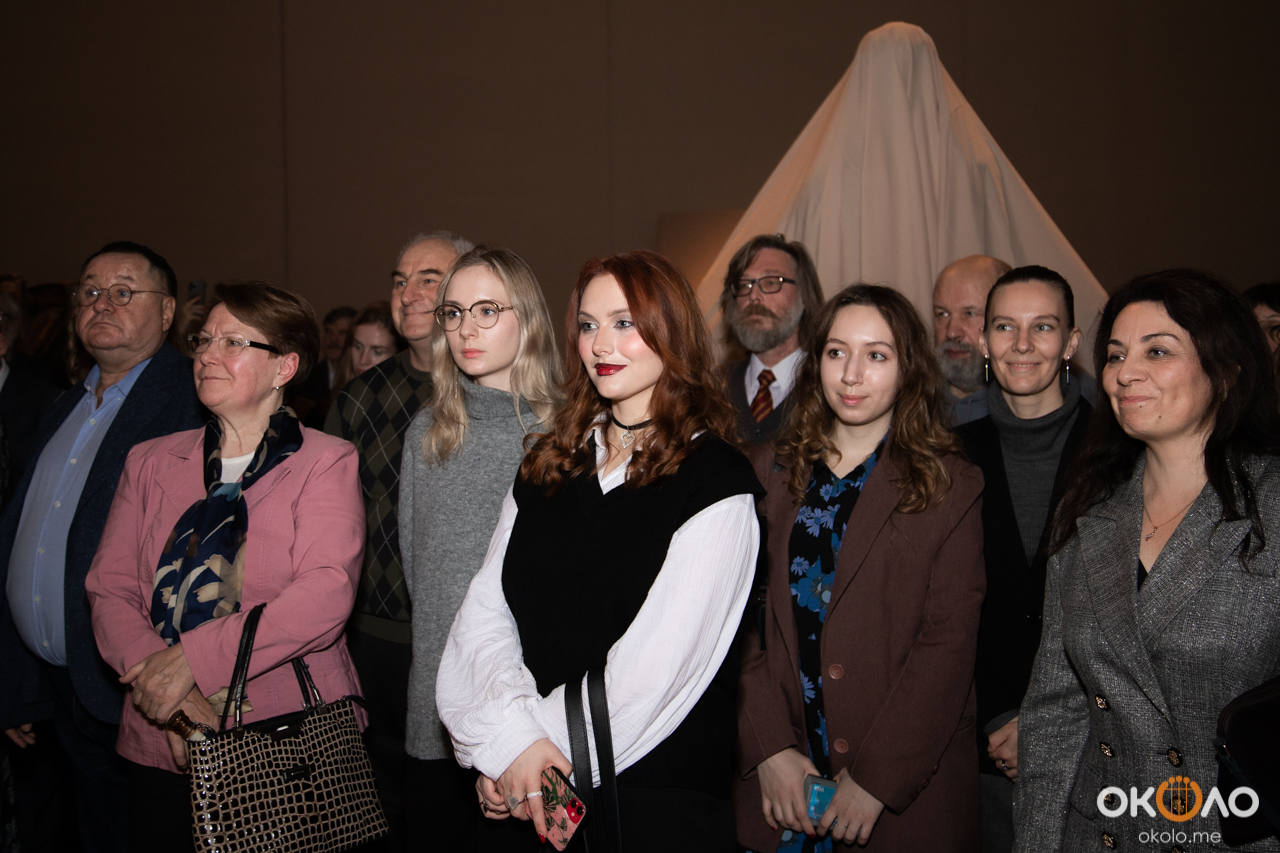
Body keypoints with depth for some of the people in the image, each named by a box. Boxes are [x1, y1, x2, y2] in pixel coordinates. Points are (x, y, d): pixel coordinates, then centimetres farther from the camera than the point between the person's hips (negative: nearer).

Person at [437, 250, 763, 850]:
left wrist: (546, 759, -13)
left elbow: (655, 659, -15)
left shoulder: (716, 480, -9)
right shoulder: (547, 466, 7)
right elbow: (486, 610, 0)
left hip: (658, 795, -4)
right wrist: (512, 740, -14)